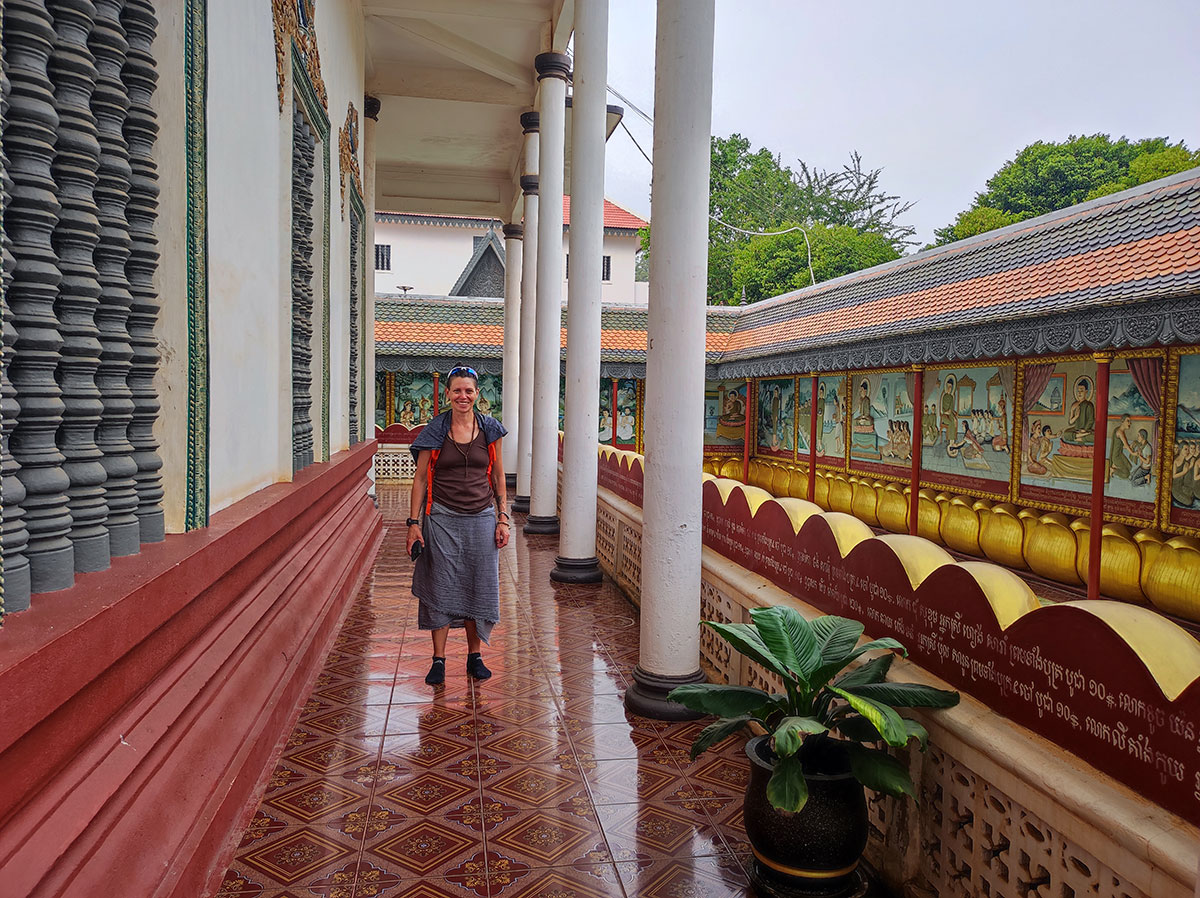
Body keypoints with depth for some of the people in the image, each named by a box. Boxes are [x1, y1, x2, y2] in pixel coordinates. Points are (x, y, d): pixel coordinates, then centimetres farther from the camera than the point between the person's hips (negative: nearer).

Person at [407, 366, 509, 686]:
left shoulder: (490, 430, 4)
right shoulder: (435, 431, 0)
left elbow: (499, 477, 9)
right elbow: (420, 478, 2)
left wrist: (503, 518, 3)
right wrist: (414, 522, -4)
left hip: (481, 518, 2)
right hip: (442, 519, -1)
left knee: (478, 587, 8)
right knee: (441, 588, 2)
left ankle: (474, 656, 22)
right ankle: (438, 660, 13)